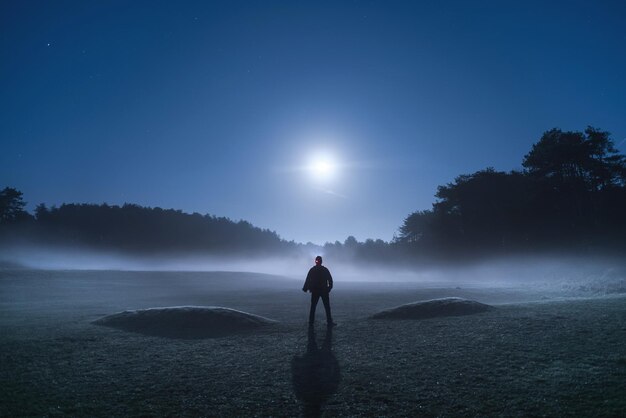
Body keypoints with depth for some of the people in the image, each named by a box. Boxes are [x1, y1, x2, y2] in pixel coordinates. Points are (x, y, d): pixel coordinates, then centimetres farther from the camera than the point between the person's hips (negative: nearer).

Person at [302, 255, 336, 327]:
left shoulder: (312, 270, 0)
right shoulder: (325, 269, -2)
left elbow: (307, 280, -1)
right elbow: (330, 279, -2)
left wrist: (305, 289, 6)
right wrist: (329, 287, 9)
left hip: (315, 291, 1)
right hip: (324, 291, -1)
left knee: (313, 307, 9)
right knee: (327, 307, 4)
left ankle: (311, 323, 8)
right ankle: (329, 322, 2)